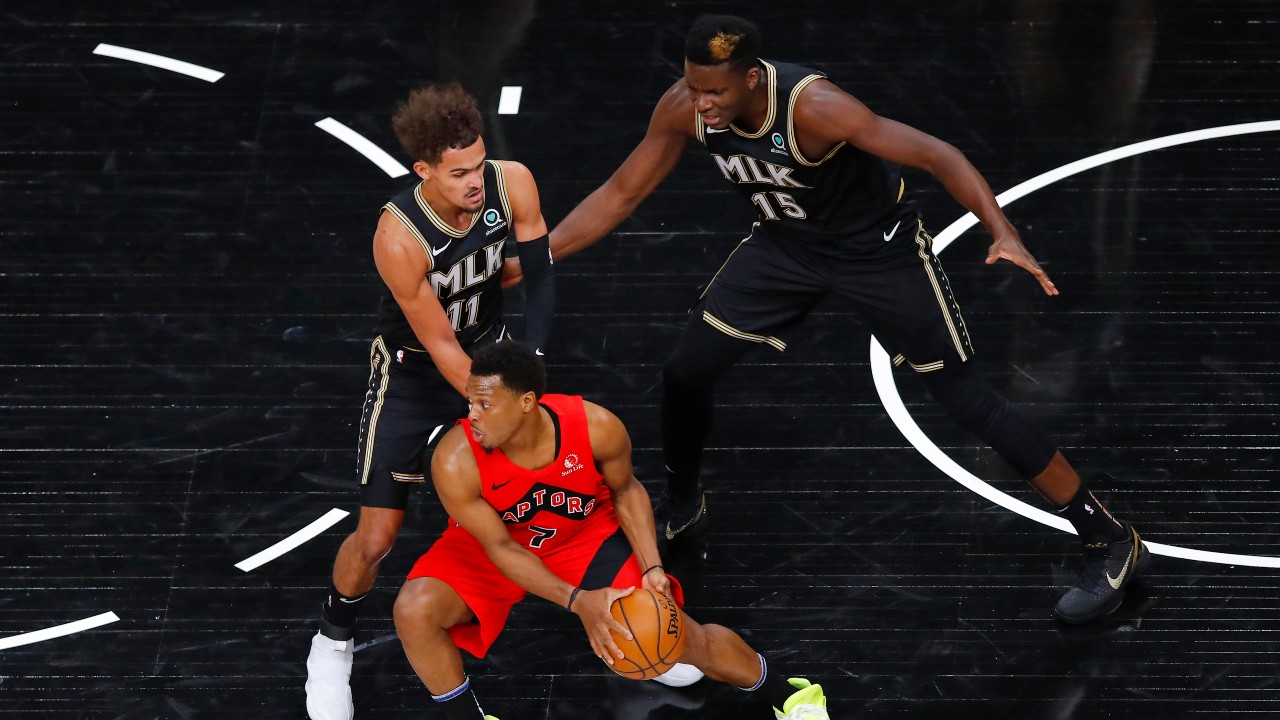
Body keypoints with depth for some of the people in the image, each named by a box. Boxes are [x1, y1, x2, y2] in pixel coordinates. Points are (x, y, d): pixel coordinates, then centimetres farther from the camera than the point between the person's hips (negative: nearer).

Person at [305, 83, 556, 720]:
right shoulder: (398, 237, -35)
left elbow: (540, 278, -11)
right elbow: (440, 346, -27)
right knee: (375, 538, -5)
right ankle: (332, 640, 24)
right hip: (413, 373, -4)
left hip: (489, 347, 4)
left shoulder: (512, 183, -23)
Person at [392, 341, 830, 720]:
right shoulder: (455, 462, -35)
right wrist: (577, 601, -32)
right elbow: (500, 548, -22)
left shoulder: (596, 428, -31)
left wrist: (652, 568, -17)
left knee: (685, 639, -3)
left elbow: (625, 490, -7)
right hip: (491, 545, 0)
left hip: (584, 537, 1)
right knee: (414, 611, -28)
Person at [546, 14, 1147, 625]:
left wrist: (1003, 232, -50)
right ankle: (681, 508, 33)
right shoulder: (684, 108, -19)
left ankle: (1111, 543, 2)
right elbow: (621, 194, -5)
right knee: (685, 371, 2)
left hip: (876, 248, -5)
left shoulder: (811, 106, -37)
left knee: (966, 398, -7)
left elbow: (936, 156, -37)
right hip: (785, 243, 6)